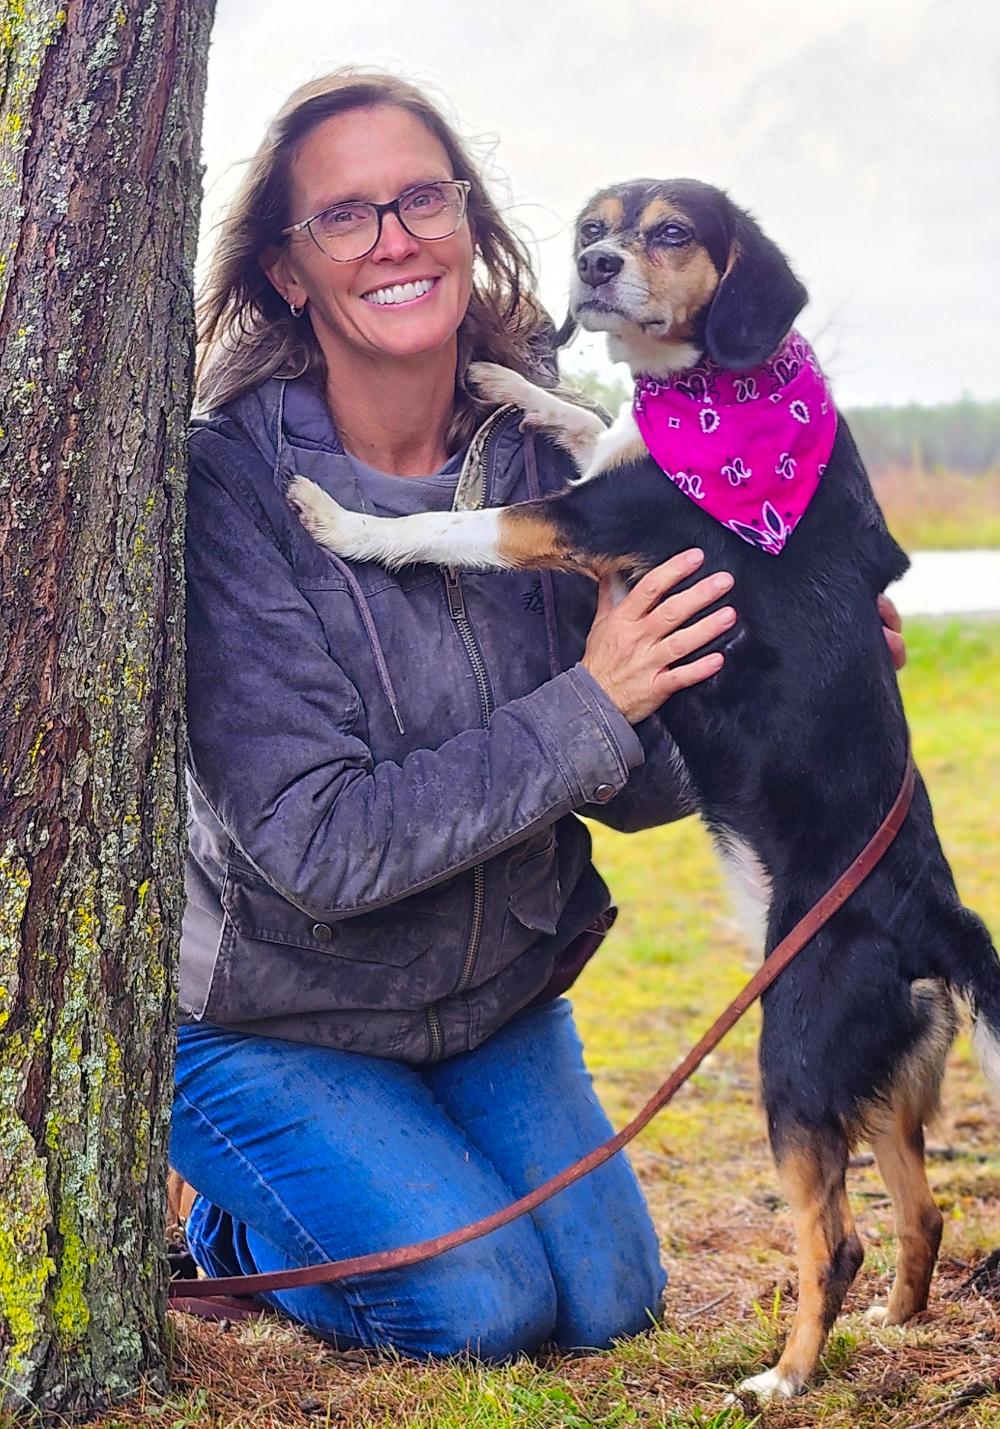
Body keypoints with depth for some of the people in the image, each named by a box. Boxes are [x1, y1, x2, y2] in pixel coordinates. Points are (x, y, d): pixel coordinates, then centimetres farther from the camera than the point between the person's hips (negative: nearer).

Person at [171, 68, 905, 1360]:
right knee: (482, 1308, -15)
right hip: (273, 1022, -5)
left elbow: (637, 785, -3)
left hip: (497, 998, 5)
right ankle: (237, 1217, 14)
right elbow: (314, 842, -29)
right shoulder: (229, 483, -24)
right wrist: (588, 710, -30)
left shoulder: (545, 452, -9)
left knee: (609, 1301, 2)